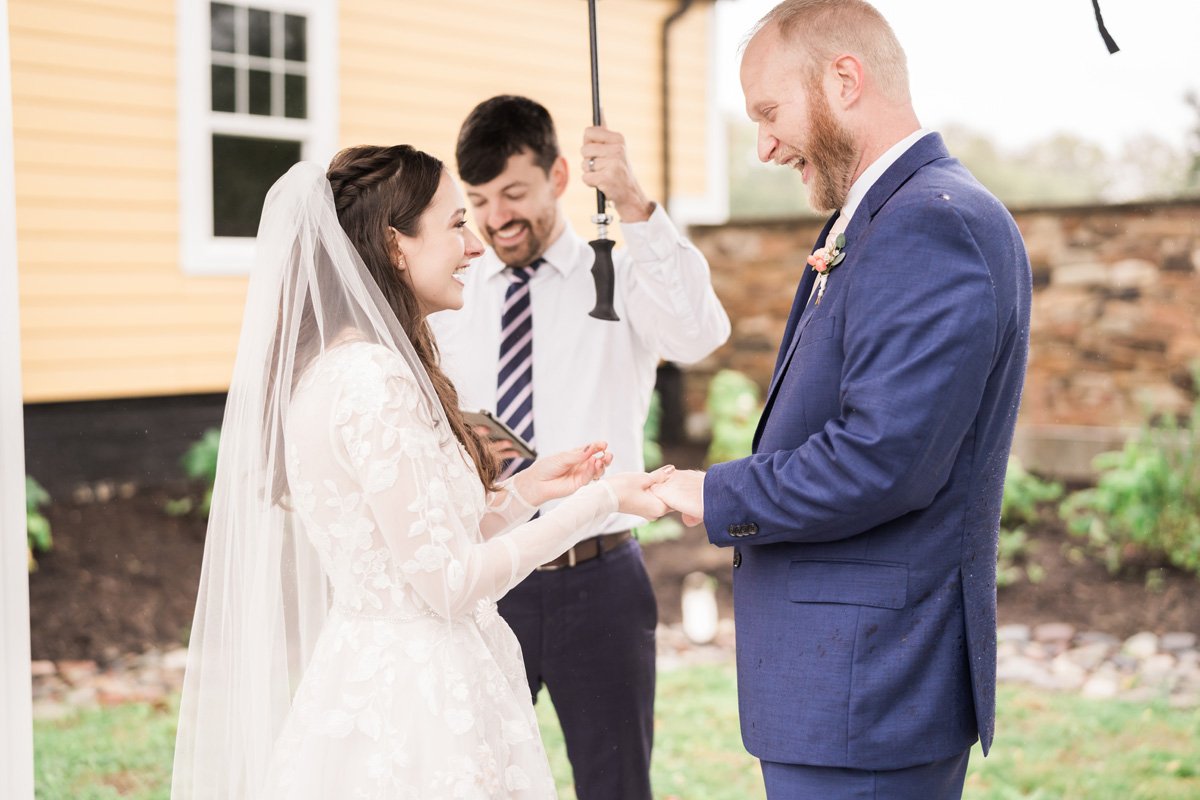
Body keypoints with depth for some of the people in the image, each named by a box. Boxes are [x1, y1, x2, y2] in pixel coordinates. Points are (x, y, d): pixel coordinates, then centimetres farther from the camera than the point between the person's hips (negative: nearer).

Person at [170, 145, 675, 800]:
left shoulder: (334, 368, 10)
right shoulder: (375, 379, -19)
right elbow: (448, 584, -19)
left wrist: (525, 490, 12)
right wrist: (599, 501, -12)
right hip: (411, 709, -9)